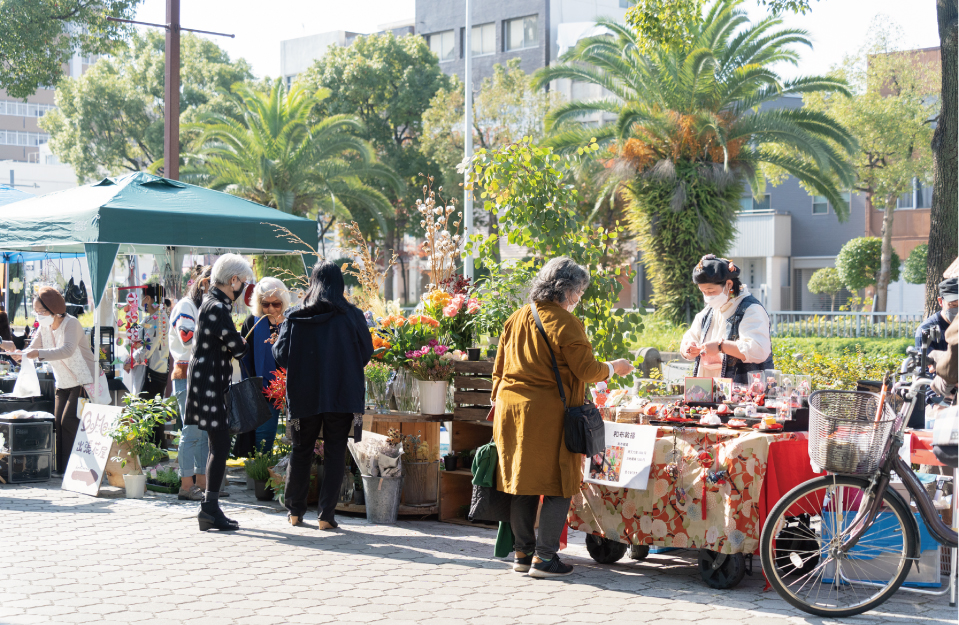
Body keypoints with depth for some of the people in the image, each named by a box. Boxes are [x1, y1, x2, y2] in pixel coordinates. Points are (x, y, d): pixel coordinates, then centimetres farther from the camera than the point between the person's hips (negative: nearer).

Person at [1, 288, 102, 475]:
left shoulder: (71, 324, -20)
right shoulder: (44, 327, 4)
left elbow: (68, 350, -37)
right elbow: (31, 350, 3)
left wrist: (39, 353, -48)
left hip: (84, 380, -8)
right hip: (64, 383, 8)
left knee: (69, 421, -14)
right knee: (57, 423, 1)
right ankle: (61, 468, 6)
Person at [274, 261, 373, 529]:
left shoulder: (295, 318, -3)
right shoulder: (352, 316, -6)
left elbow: (281, 356, -3)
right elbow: (366, 354, -2)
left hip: (304, 396, 2)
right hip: (341, 396, -2)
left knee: (301, 451, 16)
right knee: (334, 453, 5)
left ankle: (295, 512, 23)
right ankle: (326, 515, 1)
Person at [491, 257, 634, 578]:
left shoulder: (516, 319, 11)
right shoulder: (564, 322, -11)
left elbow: (499, 368, 16)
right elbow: (587, 370, -10)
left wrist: (498, 401, 24)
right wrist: (613, 367, 8)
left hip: (510, 407, 7)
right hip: (548, 415, -7)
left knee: (523, 482, 13)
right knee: (558, 485, 1)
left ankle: (522, 552, 18)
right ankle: (544, 557, -2)